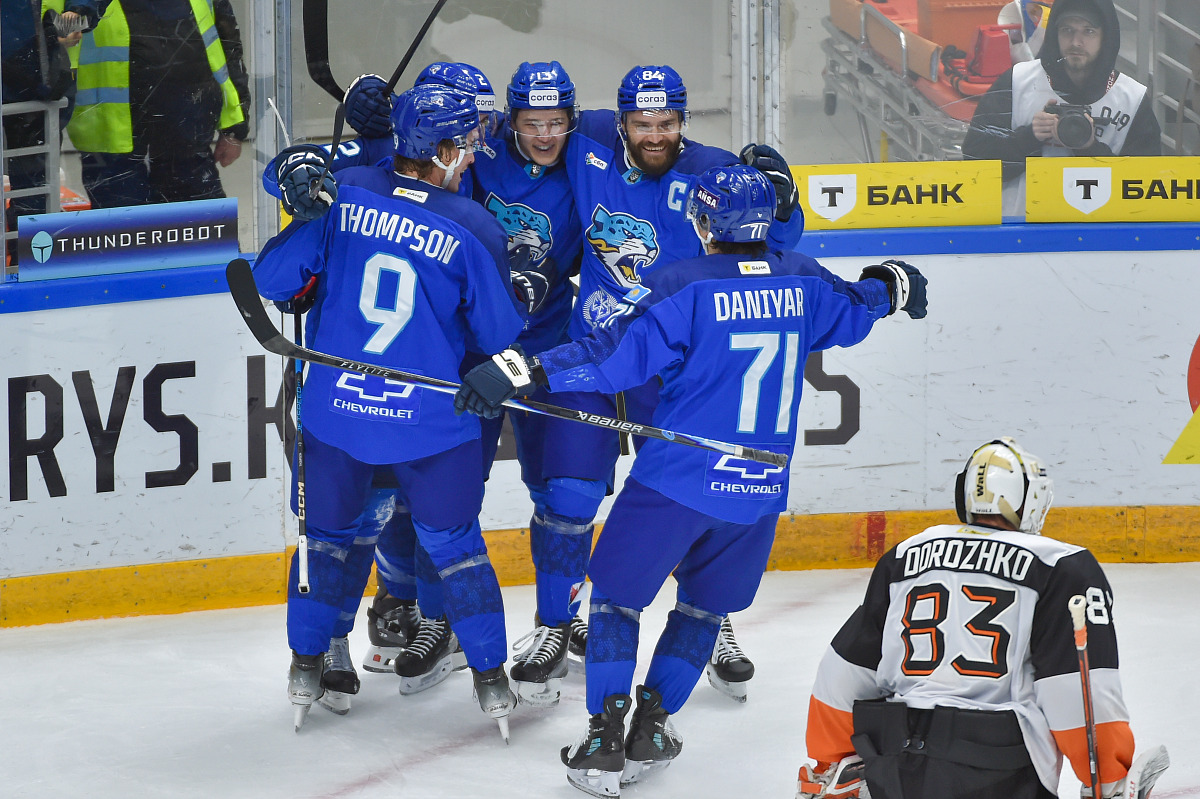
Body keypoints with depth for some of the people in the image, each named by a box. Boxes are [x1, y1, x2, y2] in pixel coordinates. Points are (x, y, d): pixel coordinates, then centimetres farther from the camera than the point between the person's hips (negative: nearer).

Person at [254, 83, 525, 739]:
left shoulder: (343, 195, -7)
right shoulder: (473, 229, -11)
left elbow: (272, 278, -1)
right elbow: (499, 335, -4)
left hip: (335, 409, 2)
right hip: (432, 418, -2)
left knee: (327, 531, 21)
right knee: (454, 543, 14)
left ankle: (306, 667, 26)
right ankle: (491, 678, 17)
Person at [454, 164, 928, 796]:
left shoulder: (684, 287, -14)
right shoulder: (802, 283, 3)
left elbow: (618, 353, -22)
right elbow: (855, 310, 24)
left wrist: (524, 371, -24)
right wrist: (892, 286, 47)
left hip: (678, 479, -5)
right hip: (760, 488, 5)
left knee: (616, 592, 8)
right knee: (706, 603, 22)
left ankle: (605, 741, 0)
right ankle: (651, 726, 18)